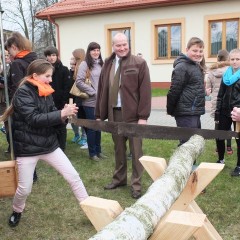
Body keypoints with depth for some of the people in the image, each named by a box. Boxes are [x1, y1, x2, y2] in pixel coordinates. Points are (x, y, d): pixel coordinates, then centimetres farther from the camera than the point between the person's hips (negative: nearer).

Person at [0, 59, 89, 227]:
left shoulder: (46, 92, 7)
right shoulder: (23, 93, -14)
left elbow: (52, 118, 7)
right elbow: (34, 119, -25)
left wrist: (66, 114, -14)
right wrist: (62, 113, -29)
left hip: (49, 145, 6)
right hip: (27, 147, -5)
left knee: (74, 176, 1)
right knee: (25, 189, 6)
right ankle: (17, 212, 38)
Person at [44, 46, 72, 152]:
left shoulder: (64, 70, -1)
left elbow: (67, 88, -6)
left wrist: (64, 102, -13)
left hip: (60, 104, -2)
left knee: (61, 128, 7)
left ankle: (61, 150, 17)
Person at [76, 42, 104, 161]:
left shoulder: (101, 64, 10)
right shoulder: (85, 64, -8)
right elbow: (79, 82, -14)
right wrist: (93, 92, -14)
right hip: (90, 101, -5)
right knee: (91, 127, 3)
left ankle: (98, 150, 25)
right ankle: (92, 152, 15)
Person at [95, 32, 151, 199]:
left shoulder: (139, 63, -4)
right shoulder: (108, 64, 10)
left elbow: (145, 91, -9)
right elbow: (102, 90, 11)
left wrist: (143, 116, -14)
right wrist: (100, 114, 8)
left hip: (133, 114, -4)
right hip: (114, 113, 4)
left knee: (136, 150, 4)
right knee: (119, 149, 15)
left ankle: (136, 185, 15)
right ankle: (119, 178, 31)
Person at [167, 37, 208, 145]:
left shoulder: (197, 66, 14)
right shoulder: (182, 67, -15)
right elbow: (174, 91, -16)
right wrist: (170, 111, -11)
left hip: (195, 112, 10)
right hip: (186, 114, -10)